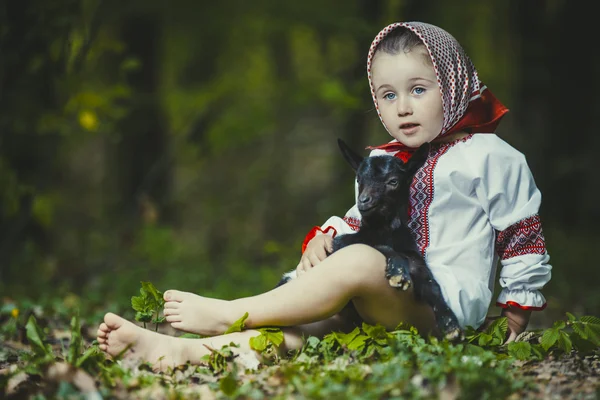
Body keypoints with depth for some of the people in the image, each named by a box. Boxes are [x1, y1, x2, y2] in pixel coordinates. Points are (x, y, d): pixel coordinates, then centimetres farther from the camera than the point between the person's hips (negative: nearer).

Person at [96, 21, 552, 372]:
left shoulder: (489, 157, 2)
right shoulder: (379, 163, 20)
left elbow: (523, 236, 5)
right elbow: (358, 220, 27)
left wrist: (517, 311, 4)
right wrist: (323, 238, 4)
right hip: (382, 302, 6)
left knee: (357, 262, -32)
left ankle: (225, 315, -27)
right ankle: (184, 350, -44)